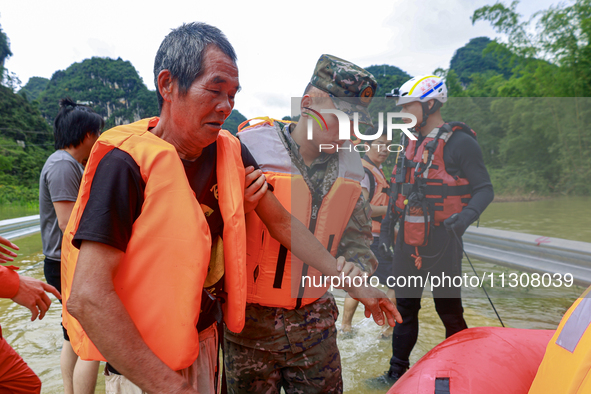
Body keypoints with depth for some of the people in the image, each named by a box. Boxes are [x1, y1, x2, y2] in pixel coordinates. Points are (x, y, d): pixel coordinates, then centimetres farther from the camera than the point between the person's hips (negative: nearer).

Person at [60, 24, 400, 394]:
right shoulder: (128, 162, -22)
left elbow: (283, 223, 4)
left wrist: (353, 283, 6)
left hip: (208, 338, 6)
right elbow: (87, 297, -25)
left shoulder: (230, 152, -4)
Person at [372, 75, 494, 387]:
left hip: (441, 238, -6)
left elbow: (484, 189, -10)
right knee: (405, 306, 13)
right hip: (407, 238, 7)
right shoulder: (409, 141, 11)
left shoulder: (460, 143, -10)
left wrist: (466, 215, -27)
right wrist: (392, 216, 20)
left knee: (448, 307, 5)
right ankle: (397, 372, 26)